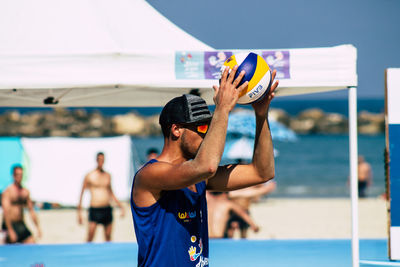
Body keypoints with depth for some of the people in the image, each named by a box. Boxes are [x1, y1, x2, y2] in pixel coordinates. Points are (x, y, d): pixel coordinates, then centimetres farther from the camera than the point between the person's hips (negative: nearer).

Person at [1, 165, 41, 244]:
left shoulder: (25, 192, 9)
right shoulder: (8, 191, -11)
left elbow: (31, 210, 15)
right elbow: (6, 212, -17)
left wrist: (37, 227, 9)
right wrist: (10, 231, -23)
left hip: (21, 225, 6)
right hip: (10, 225, -6)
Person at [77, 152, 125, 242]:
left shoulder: (107, 175, 11)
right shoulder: (89, 176, -1)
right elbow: (82, 193, 2)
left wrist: (121, 206, 19)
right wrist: (79, 212, -2)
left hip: (107, 209, 4)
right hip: (94, 210, -4)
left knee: (108, 238, 7)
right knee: (90, 239, -11)